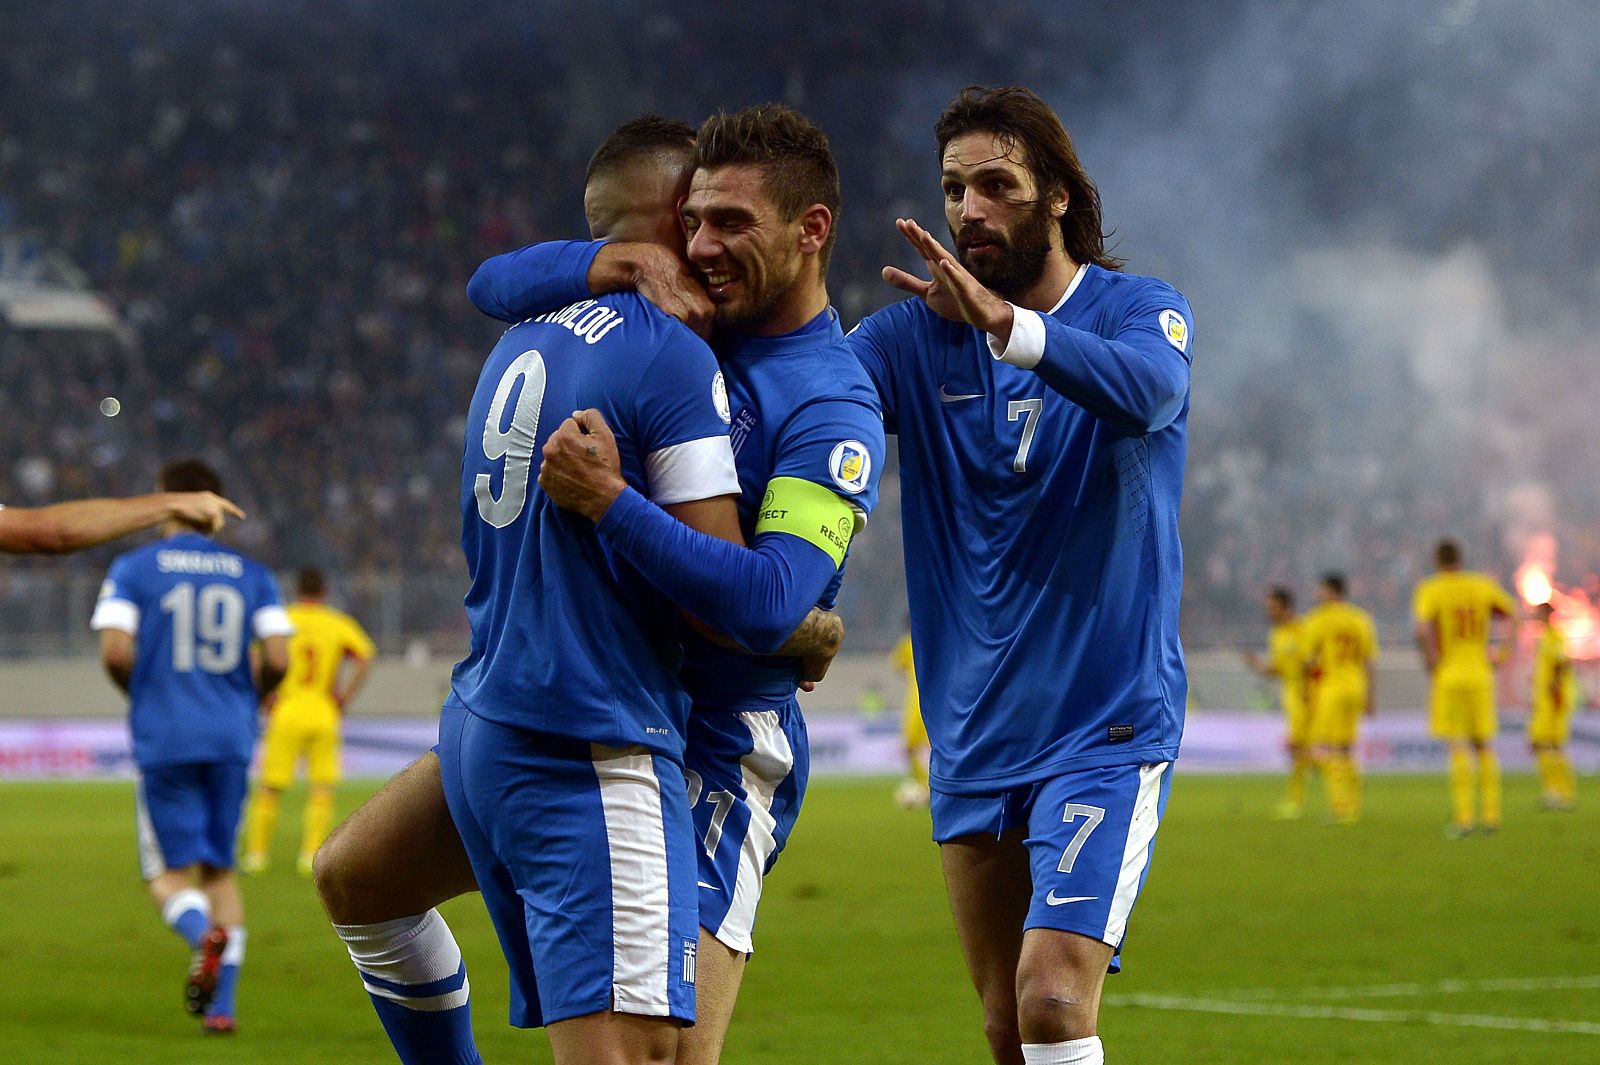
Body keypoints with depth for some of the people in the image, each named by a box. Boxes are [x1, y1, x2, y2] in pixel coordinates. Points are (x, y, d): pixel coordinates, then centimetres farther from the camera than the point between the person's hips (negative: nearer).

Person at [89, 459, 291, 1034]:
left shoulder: (133, 568, 0)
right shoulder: (252, 574, 8)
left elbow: (115, 652, -11)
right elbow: (277, 661, -2)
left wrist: (140, 693, 9)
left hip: (164, 737, -3)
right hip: (231, 739, 3)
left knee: (172, 874, 3)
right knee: (219, 869, 14)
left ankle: (204, 934, -31)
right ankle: (221, 1004, 5)